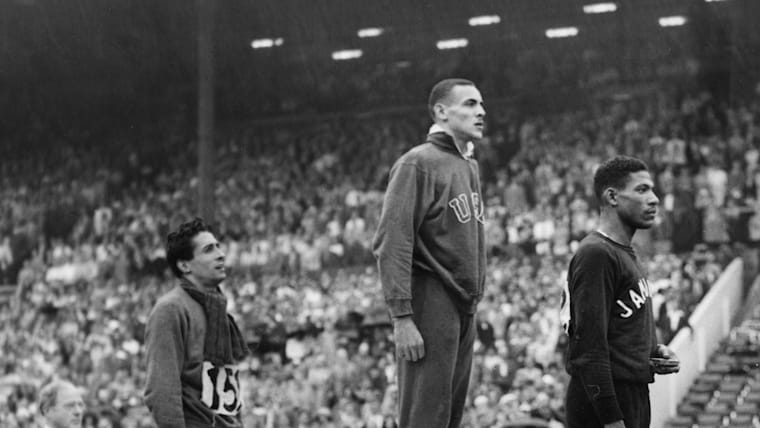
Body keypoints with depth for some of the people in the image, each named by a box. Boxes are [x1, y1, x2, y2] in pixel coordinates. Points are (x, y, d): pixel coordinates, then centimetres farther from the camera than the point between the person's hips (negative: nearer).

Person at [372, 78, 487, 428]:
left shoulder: (470, 166, 18)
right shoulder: (419, 163, -9)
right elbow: (391, 244, -15)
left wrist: (474, 300, 12)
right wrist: (402, 316, -20)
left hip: (464, 309, 8)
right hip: (431, 303, -8)